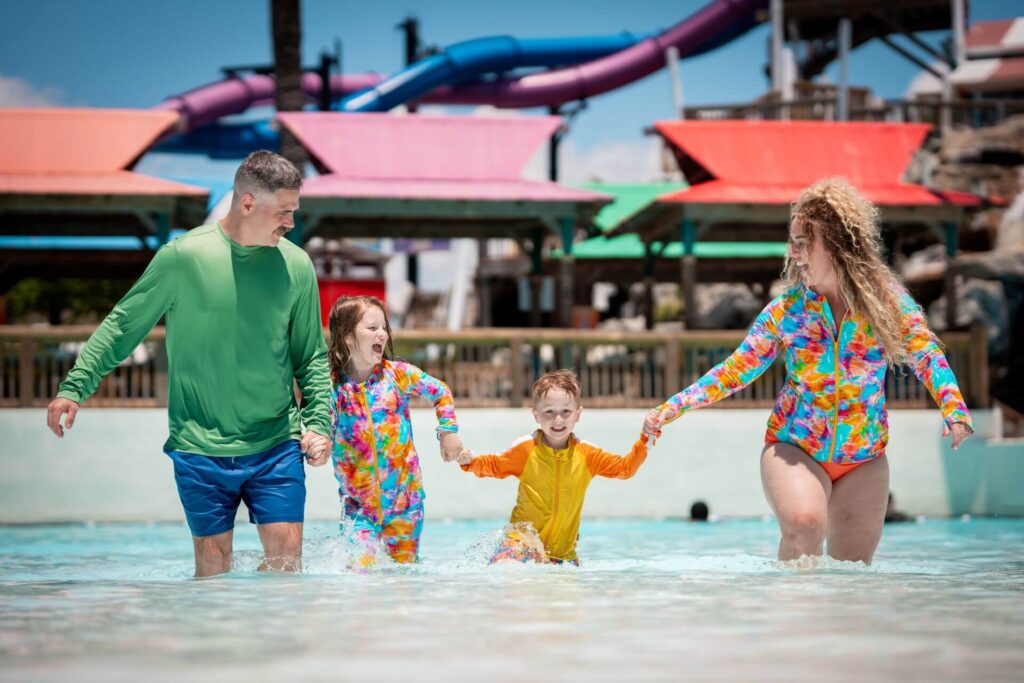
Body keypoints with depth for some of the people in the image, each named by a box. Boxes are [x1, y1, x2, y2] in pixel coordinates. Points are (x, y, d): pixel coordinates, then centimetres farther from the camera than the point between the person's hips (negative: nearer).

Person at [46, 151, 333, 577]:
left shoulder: (296, 266, 2)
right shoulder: (183, 257, -5)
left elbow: (311, 356, 11)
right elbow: (123, 326, 3)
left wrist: (318, 423, -2)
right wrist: (74, 387, -5)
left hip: (276, 445, 2)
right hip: (200, 449, -2)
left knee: (286, 555, -6)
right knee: (212, 567, 0)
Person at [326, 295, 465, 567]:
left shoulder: (398, 374, -2)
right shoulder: (331, 386, -7)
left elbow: (441, 393, 14)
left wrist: (448, 430, 7)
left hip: (404, 497, 2)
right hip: (358, 501, -1)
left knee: (404, 564, 8)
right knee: (360, 568, -13)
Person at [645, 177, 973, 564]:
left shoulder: (887, 301, -3)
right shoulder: (786, 309, -1)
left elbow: (926, 357, -4)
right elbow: (736, 371, 2)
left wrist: (954, 410, -23)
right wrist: (671, 409, -5)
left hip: (864, 459, 1)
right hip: (794, 447, -1)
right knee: (803, 522, -31)